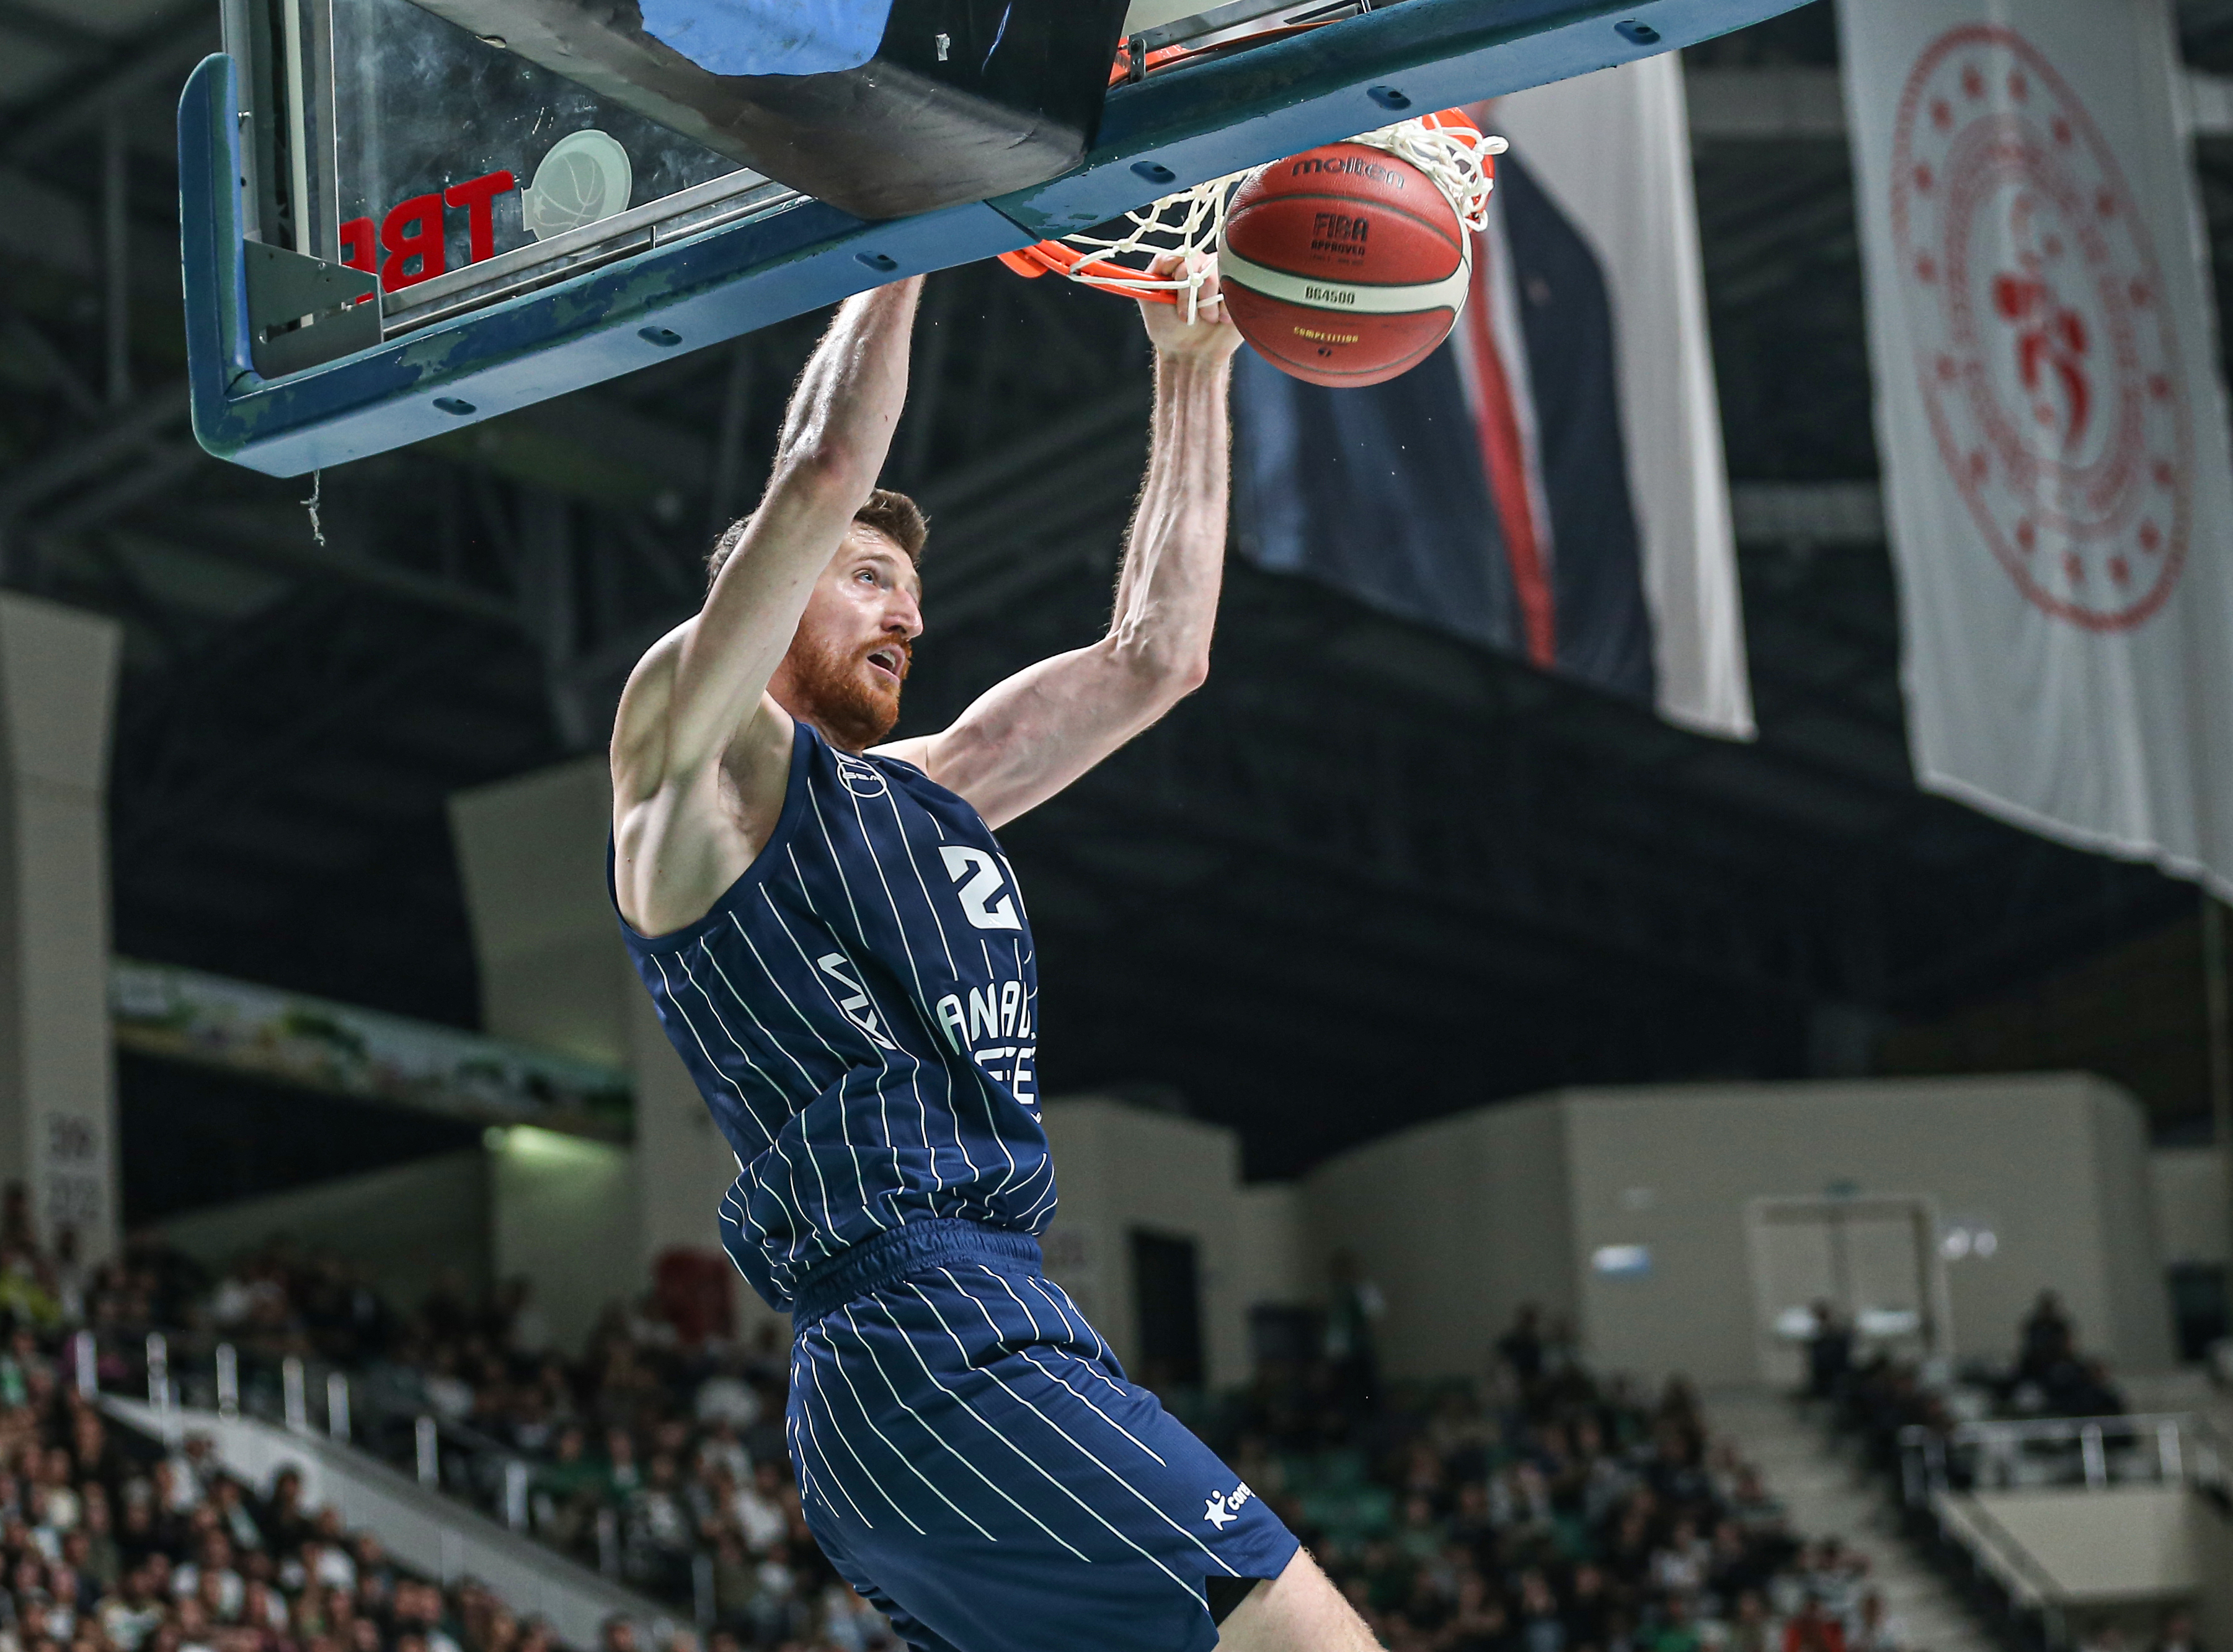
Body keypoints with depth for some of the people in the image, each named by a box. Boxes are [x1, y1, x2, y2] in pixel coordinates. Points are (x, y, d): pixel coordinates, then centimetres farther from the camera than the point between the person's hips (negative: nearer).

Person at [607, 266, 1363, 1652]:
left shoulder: (925, 795, 27)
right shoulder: (702, 760, 4)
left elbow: (1158, 656, 28)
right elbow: (821, 480, -8)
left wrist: (1193, 372, 28)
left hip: (1014, 1327, 9)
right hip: (925, 1342, -9)